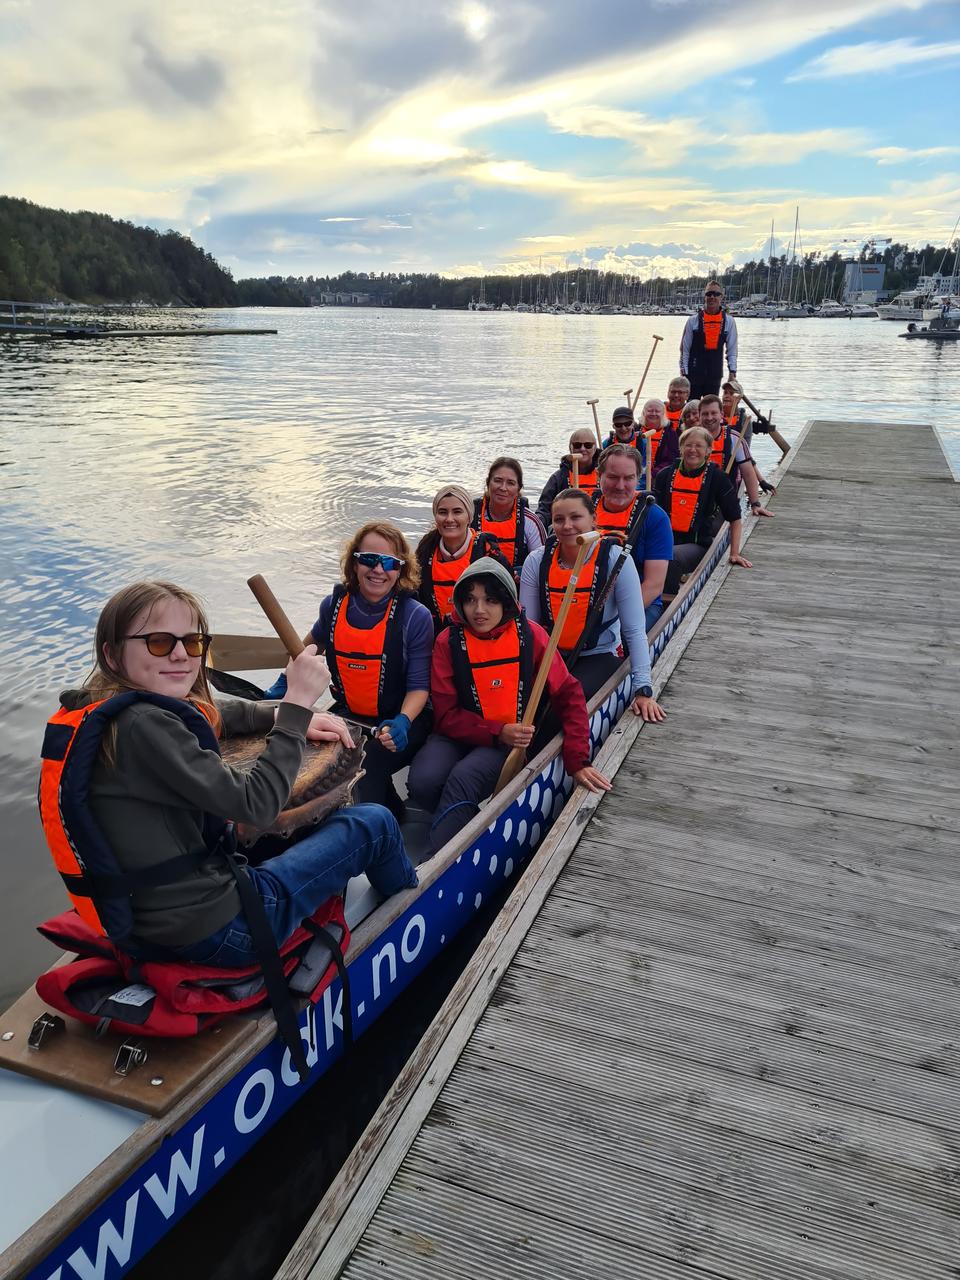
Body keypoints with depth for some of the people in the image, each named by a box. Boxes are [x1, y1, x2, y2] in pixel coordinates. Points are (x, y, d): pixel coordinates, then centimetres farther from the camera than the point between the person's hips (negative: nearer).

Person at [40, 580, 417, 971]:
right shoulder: (142, 726, -27)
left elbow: (218, 712, 20)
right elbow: (256, 803, -28)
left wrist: (289, 717, 6)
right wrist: (298, 702, -24)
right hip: (214, 929, -9)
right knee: (375, 822, 8)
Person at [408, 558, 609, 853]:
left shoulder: (530, 635, -5)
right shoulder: (449, 641, -6)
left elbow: (568, 695, -3)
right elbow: (446, 715, -6)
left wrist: (577, 760, -11)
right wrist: (497, 733, -21)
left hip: (514, 738, -1)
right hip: (459, 735, 1)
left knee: (463, 777, -32)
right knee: (423, 781, -29)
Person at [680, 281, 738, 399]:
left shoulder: (729, 322, 3)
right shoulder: (693, 320, -1)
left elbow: (732, 349, 6)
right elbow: (684, 349, 1)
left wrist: (732, 371, -2)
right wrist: (683, 371, -4)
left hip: (715, 374, 2)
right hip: (694, 374, -2)